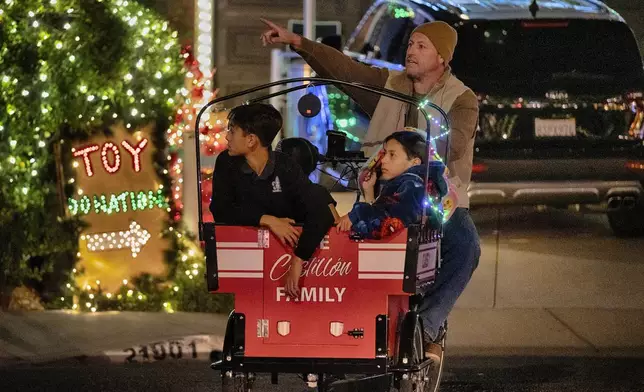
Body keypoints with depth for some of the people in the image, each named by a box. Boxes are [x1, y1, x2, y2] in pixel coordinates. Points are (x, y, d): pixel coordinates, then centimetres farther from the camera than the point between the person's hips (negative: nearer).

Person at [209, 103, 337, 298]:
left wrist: (298, 261, -35)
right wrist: (267, 220, -29)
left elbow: (322, 210, -26)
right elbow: (220, 210, -16)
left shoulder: (285, 167, -15)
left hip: (288, 246, -2)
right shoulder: (226, 163, -7)